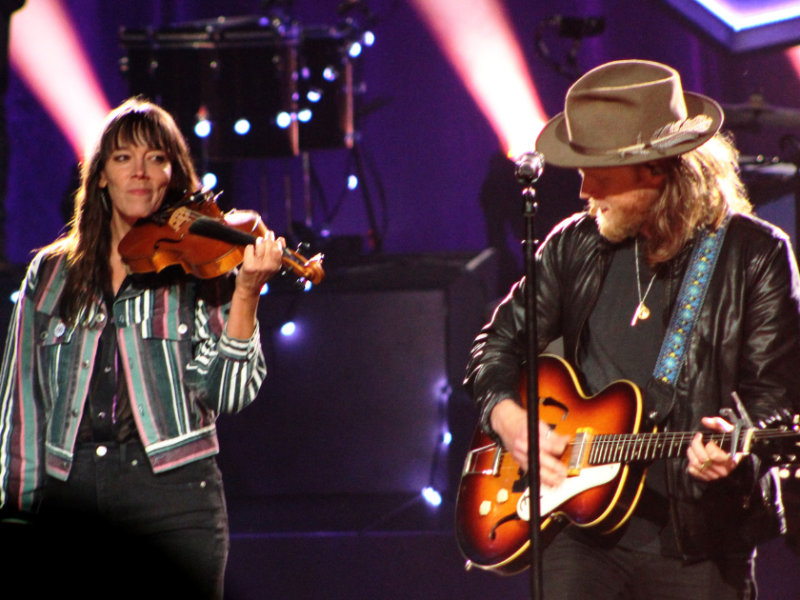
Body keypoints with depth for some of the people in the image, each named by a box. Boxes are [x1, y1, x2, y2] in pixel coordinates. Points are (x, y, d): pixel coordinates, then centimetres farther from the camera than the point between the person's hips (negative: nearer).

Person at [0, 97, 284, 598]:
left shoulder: (200, 271, 6)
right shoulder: (50, 275, 13)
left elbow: (226, 394, -6)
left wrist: (246, 293, -18)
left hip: (172, 489, -2)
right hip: (69, 495, 2)